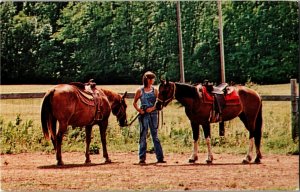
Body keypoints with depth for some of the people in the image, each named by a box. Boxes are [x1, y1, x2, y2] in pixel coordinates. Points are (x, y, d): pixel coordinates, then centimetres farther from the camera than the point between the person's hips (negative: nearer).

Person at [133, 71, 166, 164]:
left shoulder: (155, 90, 6)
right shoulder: (140, 91, 1)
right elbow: (134, 103, 7)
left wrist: (153, 108, -13)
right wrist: (138, 109, -9)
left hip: (153, 114, 2)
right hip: (143, 115, -2)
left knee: (155, 135, 5)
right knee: (143, 136, 1)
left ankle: (160, 157, 7)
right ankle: (142, 158, 4)